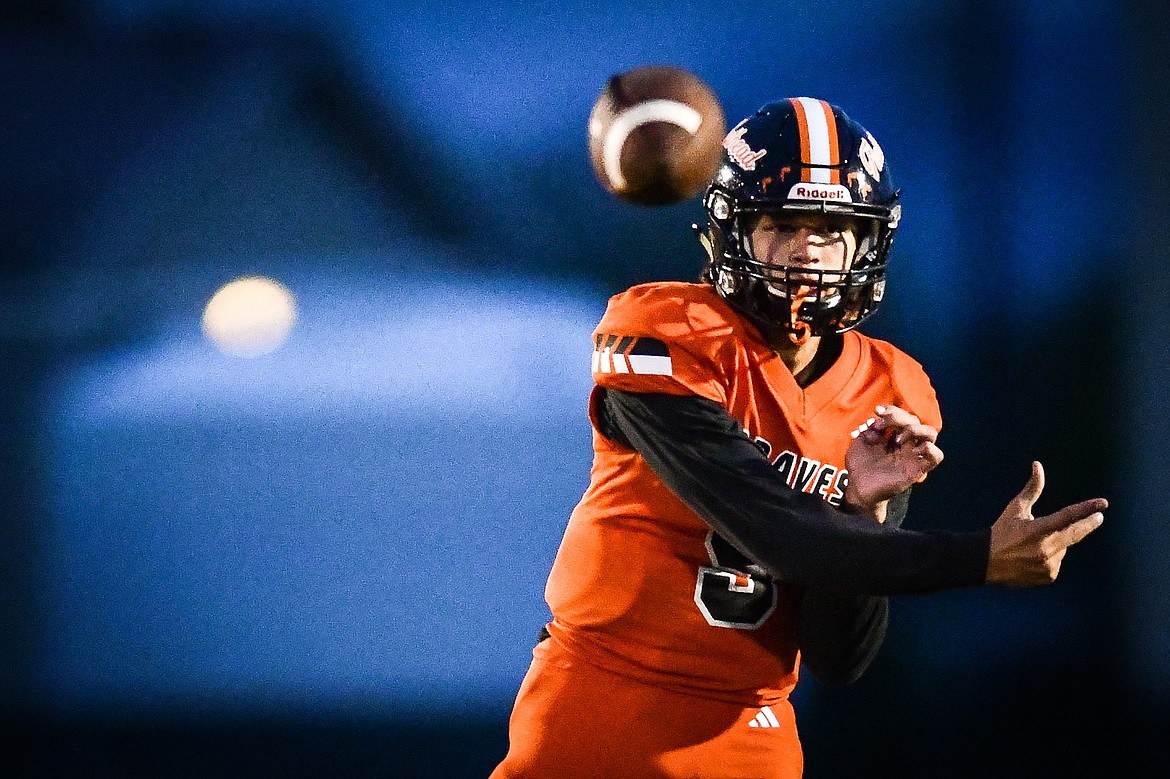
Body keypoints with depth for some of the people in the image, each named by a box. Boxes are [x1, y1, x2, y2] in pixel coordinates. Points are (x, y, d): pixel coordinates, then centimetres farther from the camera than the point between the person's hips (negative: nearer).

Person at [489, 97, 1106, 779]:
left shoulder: (889, 405, 0)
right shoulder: (670, 339, -14)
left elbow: (838, 659, -2)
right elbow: (770, 533, -22)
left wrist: (864, 512, -19)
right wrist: (981, 558, -24)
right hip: (599, 704, -4)